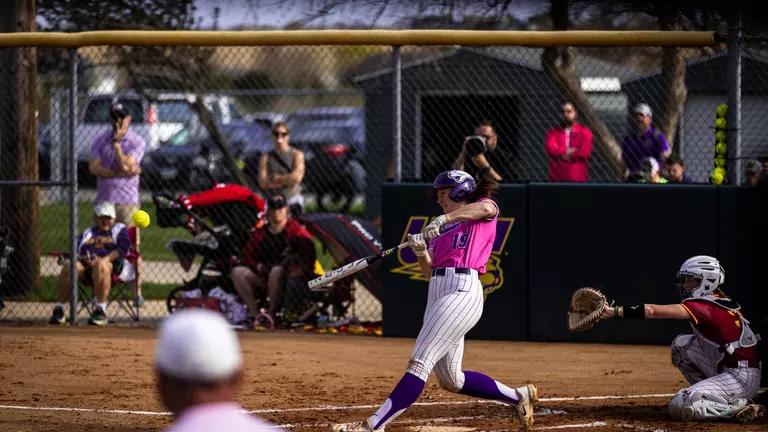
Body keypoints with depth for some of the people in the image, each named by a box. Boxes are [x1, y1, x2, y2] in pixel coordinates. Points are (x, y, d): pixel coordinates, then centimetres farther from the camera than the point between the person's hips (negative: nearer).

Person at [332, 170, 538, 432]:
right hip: (437, 293, 10)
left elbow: (485, 207, -20)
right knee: (451, 380, 9)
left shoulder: (484, 216, 6)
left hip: (463, 290, -10)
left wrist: (444, 219, -30)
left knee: (420, 362, -16)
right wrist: (420, 251, -2)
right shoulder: (443, 230, 26)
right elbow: (429, 271, 19)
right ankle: (518, 397, 23)